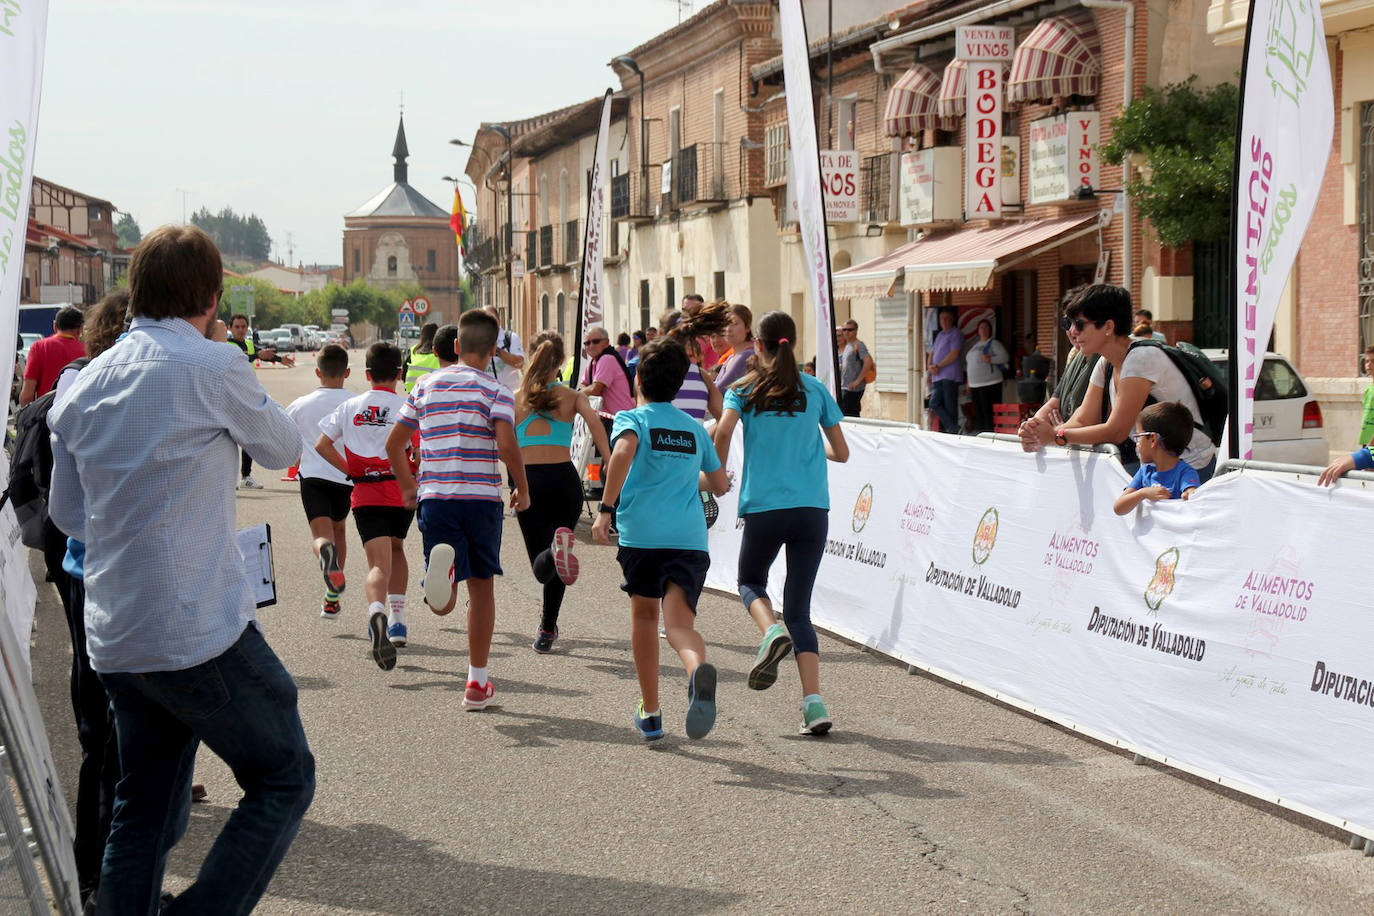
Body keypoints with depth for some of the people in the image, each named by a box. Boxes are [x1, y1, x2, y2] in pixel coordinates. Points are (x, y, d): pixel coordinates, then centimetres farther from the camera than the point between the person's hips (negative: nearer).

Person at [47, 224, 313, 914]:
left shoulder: (84, 383, 8)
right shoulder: (213, 367, -11)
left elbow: (66, 511, 17)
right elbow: (281, 448, 6)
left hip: (112, 642, 7)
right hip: (201, 632, -7)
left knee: (143, 812, 16)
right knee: (284, 780, 6)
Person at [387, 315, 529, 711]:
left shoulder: (426, 386, 10)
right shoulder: (495, 391, -2)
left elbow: (394, 443, 12)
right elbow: (507, 445, -16)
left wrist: (408, 487, 27)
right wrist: (522, 490, 0)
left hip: (434, 496, 2)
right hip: (482, 496, -2)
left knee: (443, 603, -1)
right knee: (481, 588, 14)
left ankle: (442, 564, -38)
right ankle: (477, 682, 17)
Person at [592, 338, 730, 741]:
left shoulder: (632, 418, 7)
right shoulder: (694, 428, 21)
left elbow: (623, 452, -16)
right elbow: (720, 485, 28)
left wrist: (605, 509, -16)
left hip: (641, 533, -2)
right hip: (690, 537, 2)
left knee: (644, 614, 20)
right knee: (679, 623, -8)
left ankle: (650, 713, 27)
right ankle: (698, 669, -45)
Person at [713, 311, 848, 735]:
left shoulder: (744, 390, 3)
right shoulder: (815, 390, 9)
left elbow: (723, 432, -14)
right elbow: (842, 452, 13)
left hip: (764, 507, -2)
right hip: (813, 509, 2)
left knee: (750, 580, 25)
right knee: (799, 608, 8)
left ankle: (772, 632, -8)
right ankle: (813, 701, -7)